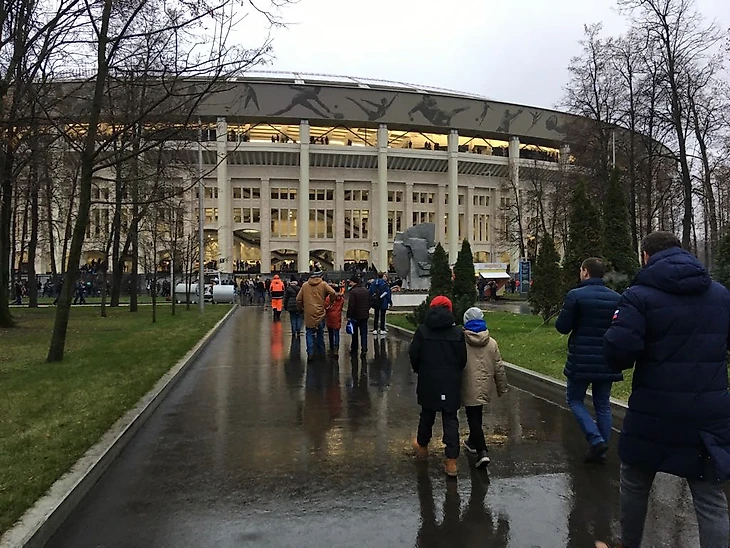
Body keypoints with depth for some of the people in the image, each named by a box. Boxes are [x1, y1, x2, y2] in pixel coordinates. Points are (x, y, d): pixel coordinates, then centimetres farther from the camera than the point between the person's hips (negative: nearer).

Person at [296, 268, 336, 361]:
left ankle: (310, 353, 0)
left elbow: (298, 299, 3)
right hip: (320, 313, 0)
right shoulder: (323, 284, -4)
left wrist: (301, 308, 18)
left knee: (310, 334, 6)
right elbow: (333, 293, -16)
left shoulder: (304, 285, 3)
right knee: (320, 333, 15)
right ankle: (321, 352, 25)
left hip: (308, 314, 0)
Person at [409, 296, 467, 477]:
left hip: (428, 381, 0)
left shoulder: (422, 330, -7)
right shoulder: (458, 333, -4)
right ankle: (451, 461, 1)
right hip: (451, 383, 0)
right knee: (451, 418, 4)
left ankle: (422, 446, 41)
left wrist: (418, 370, 12)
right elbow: (463, 359, -2)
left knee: (427, 414, 19)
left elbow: (413, 354, -6)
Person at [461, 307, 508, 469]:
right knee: (477, 416, 23)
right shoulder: (492, 343, -3)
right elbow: (499, 368, 3)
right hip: (484, 388, 4)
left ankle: (482, 451, -10)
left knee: (473, 418, 1)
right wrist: (502, 388, 15)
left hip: (468, 389, -4)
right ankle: (473, 441, 41)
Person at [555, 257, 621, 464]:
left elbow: (562, 327, -10)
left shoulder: (575, 296, -12)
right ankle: (601, 450, 19)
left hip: (581, 361, -4)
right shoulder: (617, 298, 3)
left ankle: (596, 440, -4)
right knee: (603, 404, 14)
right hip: (607, 362, 5)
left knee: (574, 399, 12)